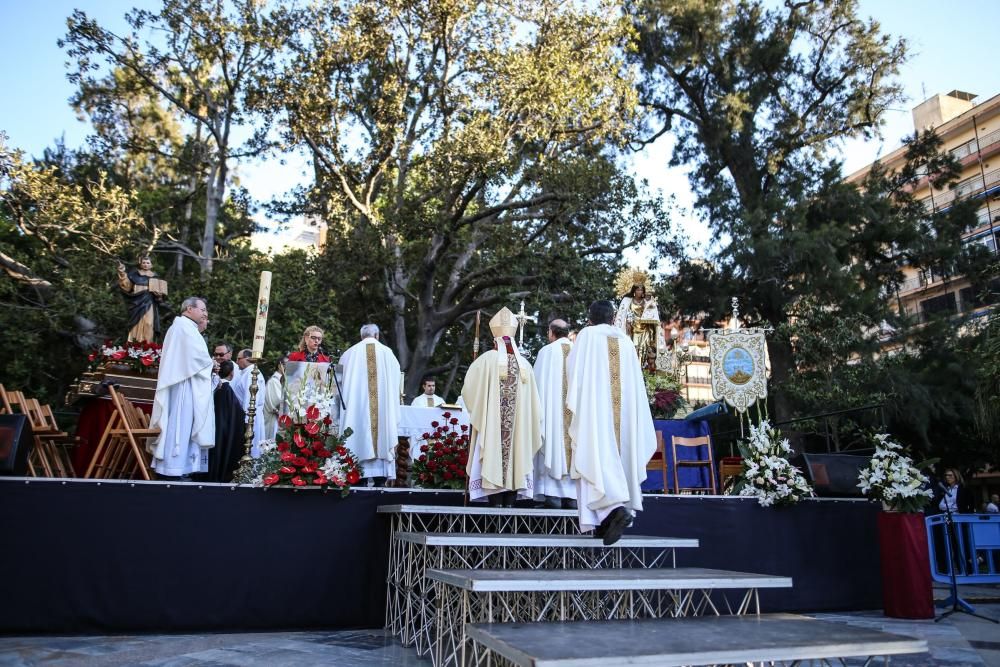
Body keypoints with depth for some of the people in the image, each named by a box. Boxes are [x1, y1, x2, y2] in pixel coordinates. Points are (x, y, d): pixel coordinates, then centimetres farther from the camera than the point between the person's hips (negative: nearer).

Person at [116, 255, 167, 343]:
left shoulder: (155, 277, 14)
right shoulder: (134, 274, 9)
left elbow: (161, 291, 14)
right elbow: (127, 286, -3)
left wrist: (159, 294, -9)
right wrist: (122, 274, -19)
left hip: (149, 304, 1)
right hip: (137, 303, -1)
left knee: (148, 324, -9)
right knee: (137, 323, -5)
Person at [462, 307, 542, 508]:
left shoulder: (486, 359, -5)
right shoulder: (524, 363, 4)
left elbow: (468, 389, 0)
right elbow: (533, 401, 6)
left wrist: (478, 408, 19)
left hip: (491, 422, -3)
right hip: (519, 423, 3)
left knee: (493, 454, 1)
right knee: (515, 453, 7)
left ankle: (495, 499, -2)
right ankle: (510, 500, 7)